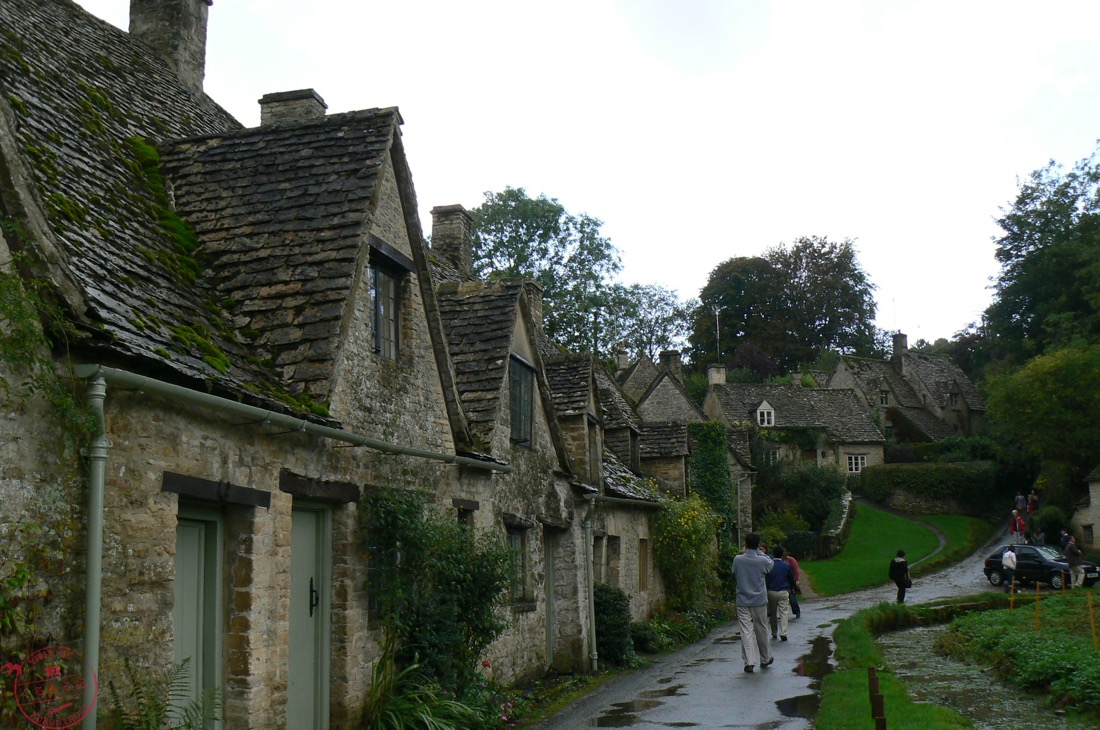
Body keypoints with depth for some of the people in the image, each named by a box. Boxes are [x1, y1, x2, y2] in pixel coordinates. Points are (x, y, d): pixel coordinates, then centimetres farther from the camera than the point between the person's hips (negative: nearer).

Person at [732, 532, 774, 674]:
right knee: (761, 630, 15)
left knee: (746, 631, -1)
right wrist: (759, 553, 17)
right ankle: (765, 659, 30)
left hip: (743, 602, -1)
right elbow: (771, 563, 13)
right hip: (759, 601, 1)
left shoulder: (738, 560, -9)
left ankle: (749, 662, -9)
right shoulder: (763, 561, -10)